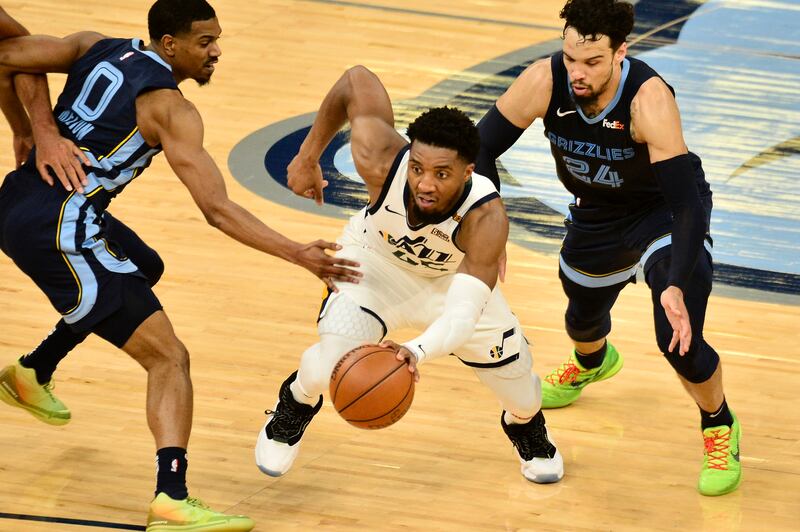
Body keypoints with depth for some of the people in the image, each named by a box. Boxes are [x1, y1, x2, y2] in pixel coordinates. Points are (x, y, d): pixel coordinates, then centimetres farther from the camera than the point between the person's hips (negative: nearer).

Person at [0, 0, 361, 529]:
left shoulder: (98, 48, 12)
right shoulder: (170, 108, -9)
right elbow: (217, 209, -15)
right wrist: (297, 254, -16)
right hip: (59, 231, -9)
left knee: (143, 271, 35)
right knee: (169, 358, -9)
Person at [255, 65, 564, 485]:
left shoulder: (486, 218, -44)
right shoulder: (380, 162, -39)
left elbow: (462, 316, -51)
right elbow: (358, 79, -22)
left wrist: (417, 352, -72)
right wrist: (308, 155, -12)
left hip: (455, 276, 0)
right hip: (376, 260, 0)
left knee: (521, 396, 5)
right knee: (327, 368, -23)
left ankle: (526, 427, 45)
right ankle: (295, 407, 15)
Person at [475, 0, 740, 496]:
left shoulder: (648, 98, -40)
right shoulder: (545, 82, -29)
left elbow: (687, 200, -41)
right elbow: (482, 147, -15)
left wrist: (676, 287, -52)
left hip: (665, 211, -5)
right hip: (598, 212, 5)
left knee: (678, 338, -21)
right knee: (584, 317, 28)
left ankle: (719, 427, 11)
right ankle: (591, 363, 68)